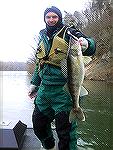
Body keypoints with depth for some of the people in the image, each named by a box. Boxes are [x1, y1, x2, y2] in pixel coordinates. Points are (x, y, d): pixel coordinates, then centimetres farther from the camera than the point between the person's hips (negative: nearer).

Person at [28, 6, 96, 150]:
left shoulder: (69, 33, -2)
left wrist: (86, 44, -36)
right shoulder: (43, 37, 16)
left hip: (63, 91, -6)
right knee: (38, 124, 16)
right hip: (44, 90, 7)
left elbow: (90, 47, -14)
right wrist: (34, 83, 23)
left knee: (65, 130, 0)